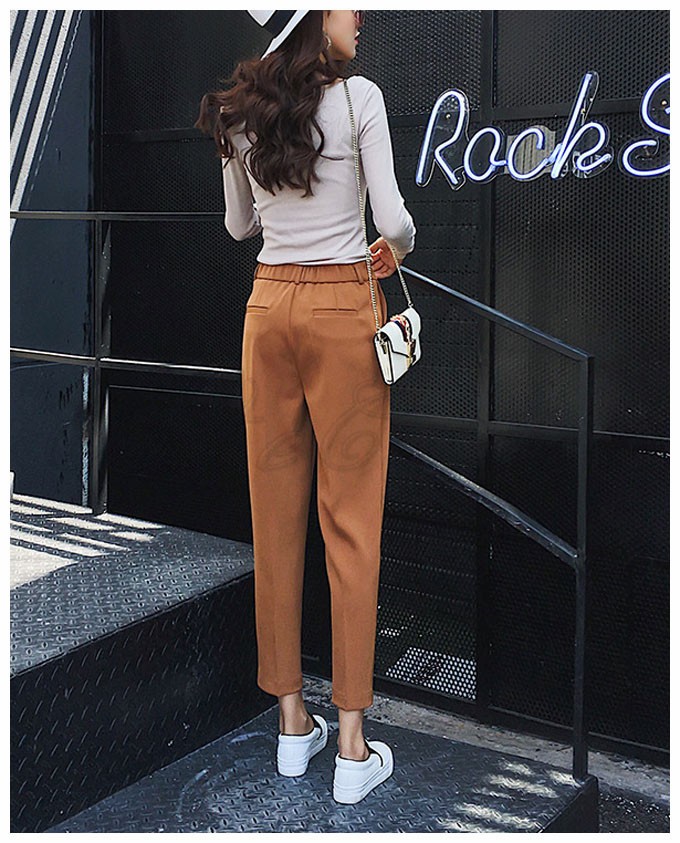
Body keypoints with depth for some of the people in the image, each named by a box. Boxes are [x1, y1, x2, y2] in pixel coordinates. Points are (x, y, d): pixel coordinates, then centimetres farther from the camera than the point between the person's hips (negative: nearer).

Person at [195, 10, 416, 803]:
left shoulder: (239, 112, 7)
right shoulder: (358, 96, -8)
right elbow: (394, 220, -10)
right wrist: (397, 248, 12)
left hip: (270, 305, 5)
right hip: (343, 309, -5)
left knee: (276, 511, 10)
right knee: (350, 519, 0)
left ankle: (292, 722, 19)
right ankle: (352, 746, 5)